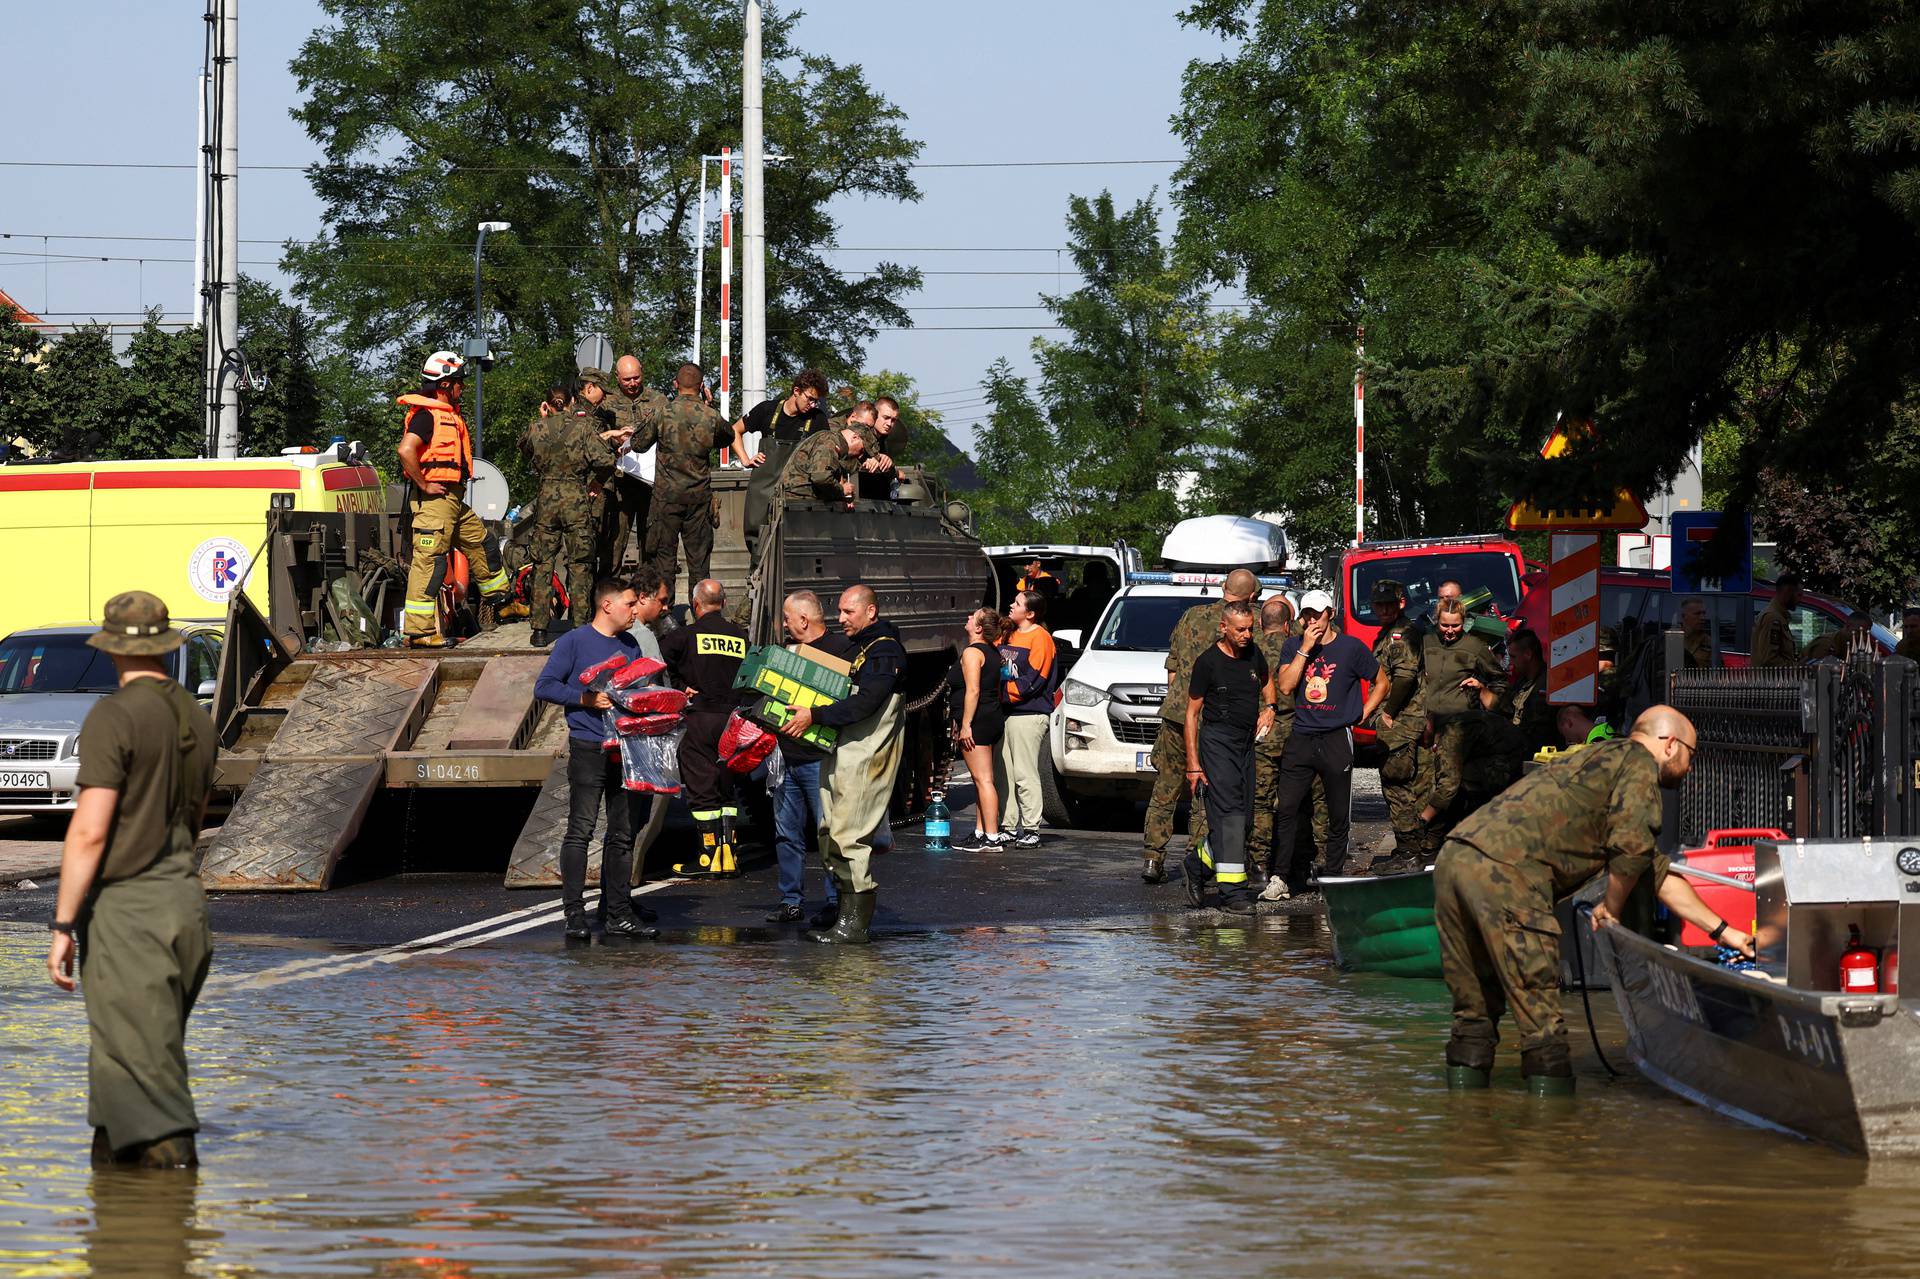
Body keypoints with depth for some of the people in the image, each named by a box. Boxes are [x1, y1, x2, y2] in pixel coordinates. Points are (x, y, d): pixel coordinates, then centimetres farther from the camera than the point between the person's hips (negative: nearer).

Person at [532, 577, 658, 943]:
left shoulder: (630, 646, 15)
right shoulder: (574, 642, -4)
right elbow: (544, 687, -7)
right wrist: (587, 699, -17)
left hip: (625, 747, 6)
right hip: (588, 748, -6)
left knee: (622, 834, 8)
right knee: (581, 830, -8)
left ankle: (618, 914, 12)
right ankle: (575, 913, -8)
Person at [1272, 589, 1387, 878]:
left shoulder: (1351, 648, 2)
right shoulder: (1293, 647, 8)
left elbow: (1381, 684, 13)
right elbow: (1285, 687, -6)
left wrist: (1361, 716, 4)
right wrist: (1306, 649, -9)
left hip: (1337, 740, -1)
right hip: (1300, 739, 2)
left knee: (1339, 816, 3)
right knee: (1285, 809, -8)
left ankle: (1332, 876, 12)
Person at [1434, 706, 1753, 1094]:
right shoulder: (1639, 763, 8)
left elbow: (1660, 874, 41)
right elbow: (1632, 848, -7)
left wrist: (1722, 931, 43)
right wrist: (1612, 909, 10)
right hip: (1502, 870, -9)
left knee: (1476, 1008, 16)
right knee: (1539, 1016, -4)